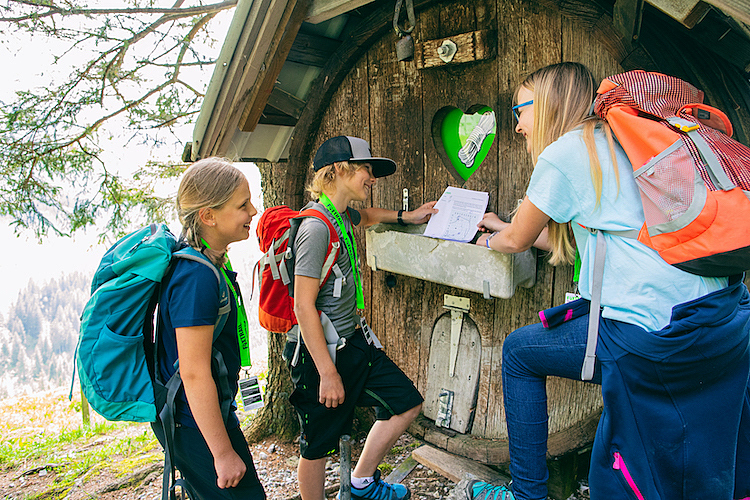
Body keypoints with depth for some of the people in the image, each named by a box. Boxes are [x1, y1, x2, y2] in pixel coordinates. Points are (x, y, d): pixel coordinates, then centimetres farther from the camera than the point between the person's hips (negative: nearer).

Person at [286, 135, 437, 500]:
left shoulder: (343, 216, 8)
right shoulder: (316, 227, -20)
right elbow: (304, 306, -23)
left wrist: (405, 217, 30)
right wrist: (328, 373, -22)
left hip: (354, 340, 9)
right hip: (322, 351, -9)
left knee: (407, 404, 11)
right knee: (318, 446, 7)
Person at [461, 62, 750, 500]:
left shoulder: (562, 153, -6)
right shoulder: (616, 144, 19)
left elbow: (517, 240, 4)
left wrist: (491, 241, 26)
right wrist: (504, 227, 34)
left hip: (661, 330, -9)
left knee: (519, 351, 8)